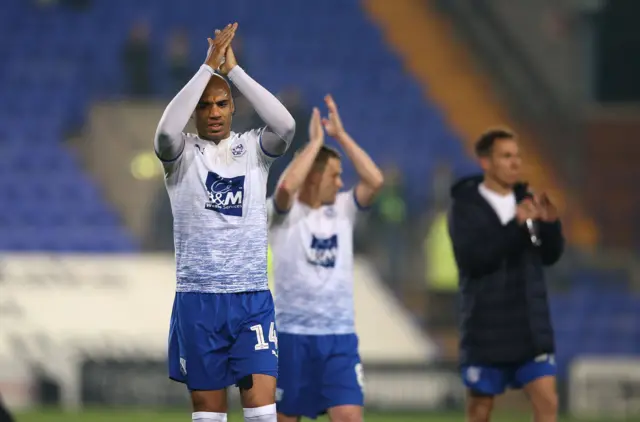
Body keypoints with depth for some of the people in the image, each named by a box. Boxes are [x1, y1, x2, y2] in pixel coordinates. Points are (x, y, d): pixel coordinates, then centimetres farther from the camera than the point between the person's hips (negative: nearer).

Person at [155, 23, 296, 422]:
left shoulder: (253, 148, 6)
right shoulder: (182, 154, 2)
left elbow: (286, 125, -15)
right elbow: (167, 130, -22)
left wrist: (234, 68, -13)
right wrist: (209, 66, -20)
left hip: (253, 297, 0)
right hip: (198, 297, 0)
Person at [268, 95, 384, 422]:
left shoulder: (343, 208, 8)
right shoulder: (284, 213, -4)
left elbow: (375, 181, -7)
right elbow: (286, 187, -26)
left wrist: (340, 135, -6)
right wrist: (315, 141, -16)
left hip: (340, 336, 3)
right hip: (292, 334, -3)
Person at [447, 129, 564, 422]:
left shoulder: (526, 201, 8)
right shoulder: (465, 207, -6)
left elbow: (551, 255, 7)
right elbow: (472, 258, -20)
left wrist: (550, 223, -14)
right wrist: (515, 225, -28)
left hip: (531, 329, 4)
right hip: (486, 330, -4)